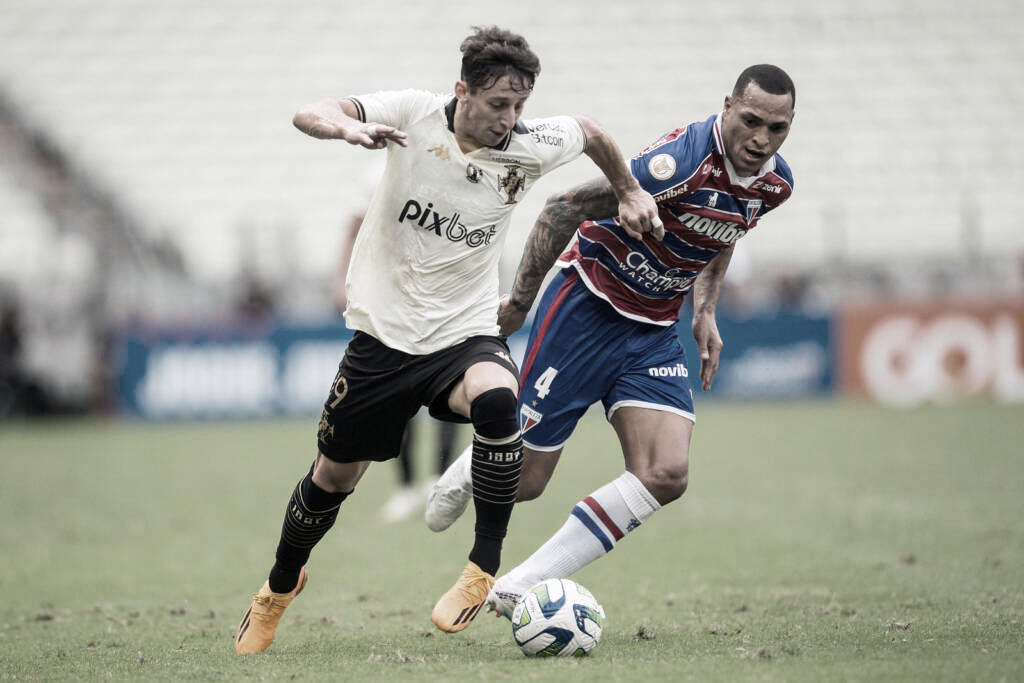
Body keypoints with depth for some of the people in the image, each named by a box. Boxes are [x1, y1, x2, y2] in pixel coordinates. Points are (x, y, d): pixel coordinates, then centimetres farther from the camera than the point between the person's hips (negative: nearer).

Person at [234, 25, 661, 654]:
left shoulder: (530, 147, -10)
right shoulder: (416, 115, -14)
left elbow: (591, 131, 13)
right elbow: (309, 115, -21)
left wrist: (630, 193, 18)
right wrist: (347, 127, -42)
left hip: (466, 332, 0)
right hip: (385, 329, 0)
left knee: (495, 400, -35)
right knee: (333, 477, 11)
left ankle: (485, 567, -21)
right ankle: (281, 587, 41)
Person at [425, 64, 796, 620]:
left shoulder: (775, 183, -2)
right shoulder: (683, 159, -27)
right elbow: (564, 210, -21)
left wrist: (705, 312, 8)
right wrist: (518, 303, -16)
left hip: (654, 330, 6)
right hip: (588, 305, -6)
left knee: (666, 475, -15)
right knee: (523, 479, -1)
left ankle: (520, 588, -7)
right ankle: (471, 470, 38)